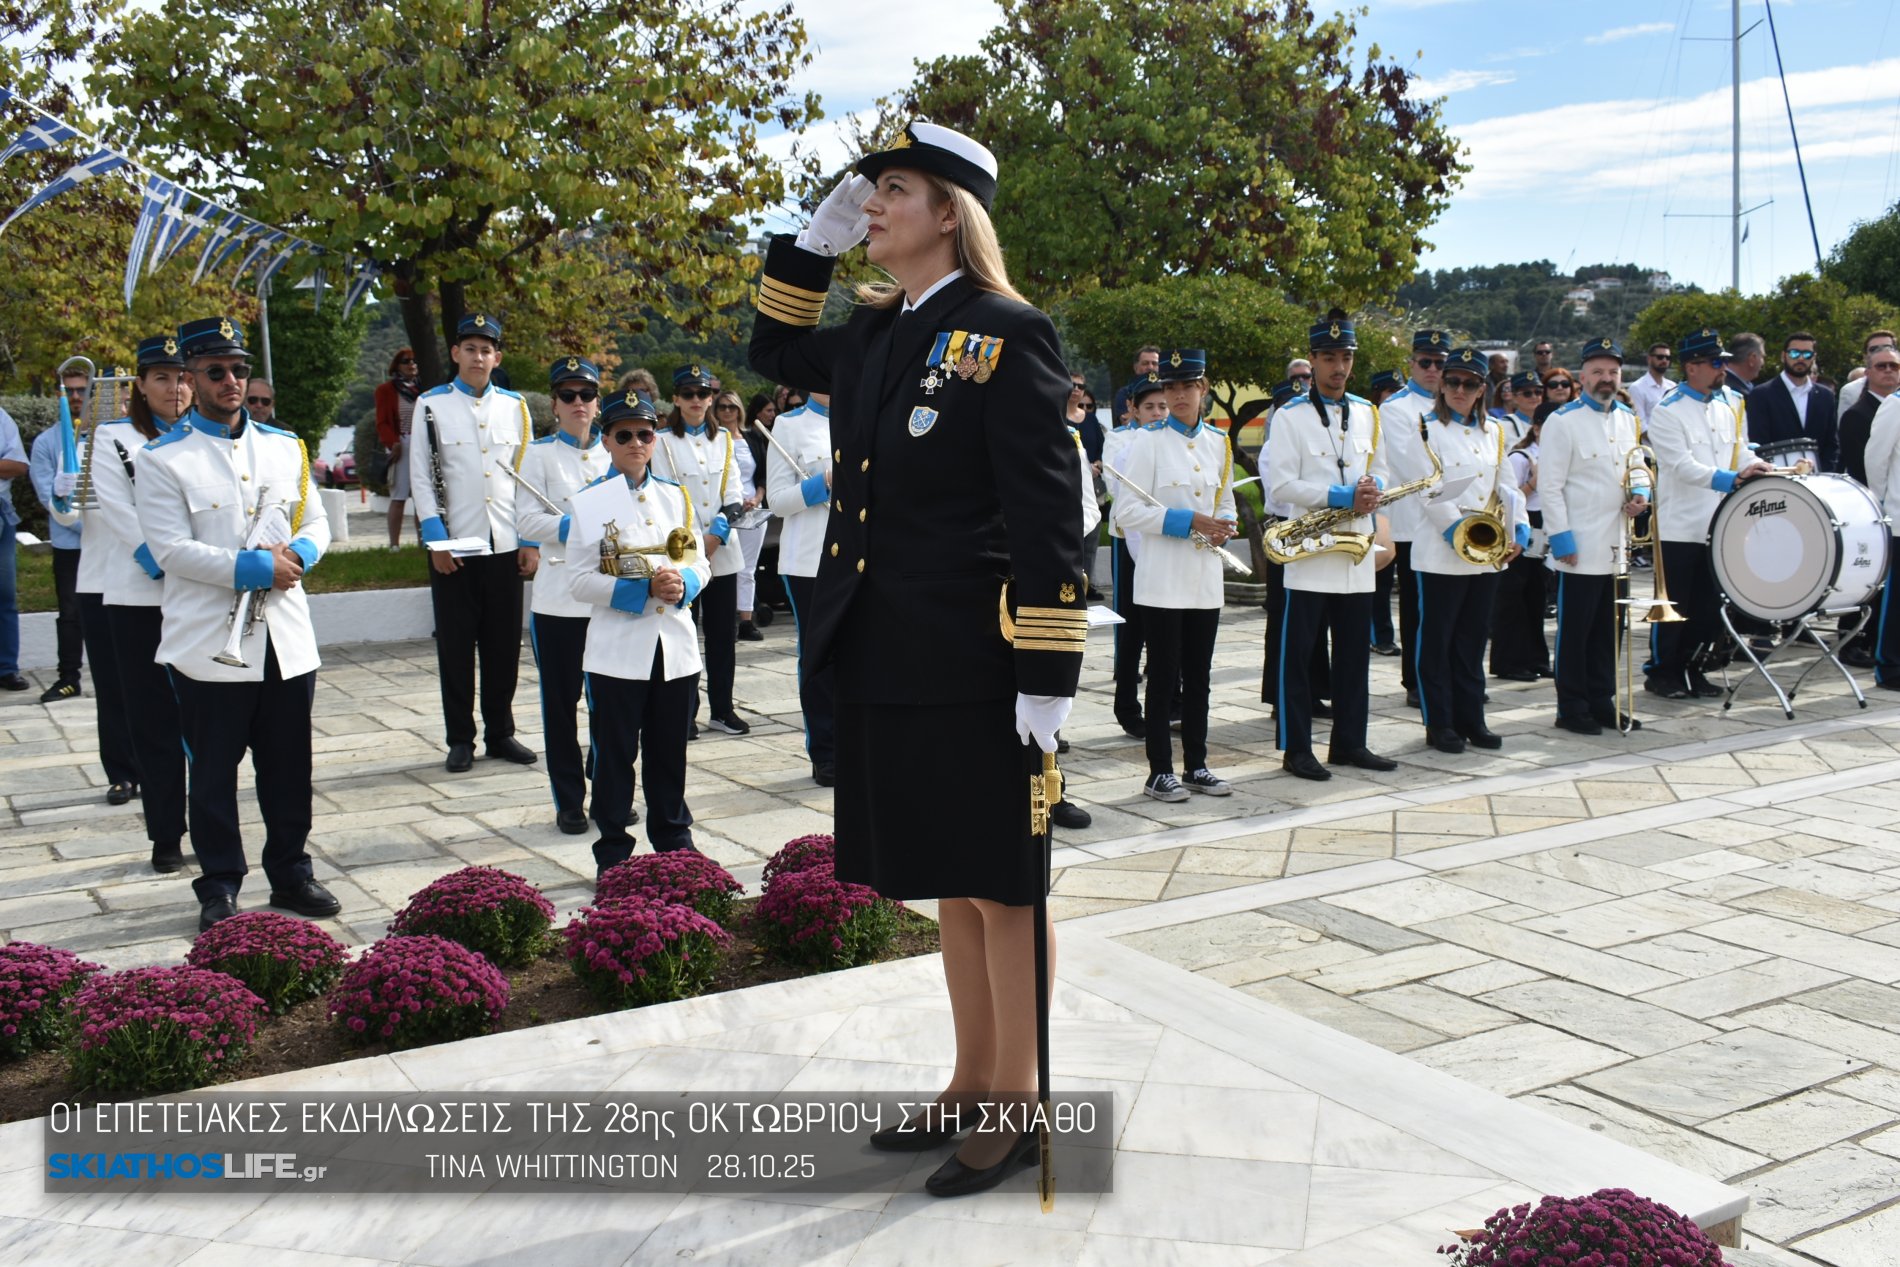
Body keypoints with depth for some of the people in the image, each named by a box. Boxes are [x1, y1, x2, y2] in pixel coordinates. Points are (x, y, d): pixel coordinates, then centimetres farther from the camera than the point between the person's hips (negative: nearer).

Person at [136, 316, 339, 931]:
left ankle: (291, 873, 24)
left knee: (289, 767, 11)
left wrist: (298, 553, -6)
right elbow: (170, 550, -11)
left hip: (286, 640, 4)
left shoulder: (284, 446, 12)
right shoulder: (162, 459, -2)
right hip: (209, 645, -4)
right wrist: (253, 567, -16)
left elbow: (316, 521, 16)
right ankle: (219, 886, 17)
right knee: (213, 773, 5)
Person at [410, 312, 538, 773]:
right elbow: (420, 477, -1)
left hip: (506, 546, 2)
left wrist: (532, 541, 2)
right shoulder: (431, 405, 1)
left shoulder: (514, 406, 7)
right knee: (455, 646, 4)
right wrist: (436, 540, -9)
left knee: (504, 644, 8)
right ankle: (460, 739, 14)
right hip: (454, 546, -2)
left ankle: (501, 732, 20)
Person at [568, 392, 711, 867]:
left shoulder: (676, 496, 11)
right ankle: (612, 856, 14)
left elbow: (699, 563, 11)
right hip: (617, 652, -4)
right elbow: (581, 581, -9)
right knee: (615, 756, 3)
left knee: (669, 755, 12)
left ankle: (674, 846, 25)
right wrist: (646, 589, -19)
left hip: (676, 648, 4)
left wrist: (682, 584, -12)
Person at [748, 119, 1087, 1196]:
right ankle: (973, 1086, 32)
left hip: (972, 670, -8)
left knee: (1002, 888, 5)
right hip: (887, 663, 8)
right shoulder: (873, 334, 11)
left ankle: (1019, 1108, 20)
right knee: (950, 886, 17)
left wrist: (1047, 675, -17)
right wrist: (813, 242, 16)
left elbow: (1049, 515, -14)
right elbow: (775, 354, 30)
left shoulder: (1007, 335, -11)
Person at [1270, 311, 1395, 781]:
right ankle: (1296, 750, 6)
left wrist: (1372, 488, -4)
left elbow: (1379, 469, 19)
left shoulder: (1366, 413, 13)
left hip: (1357, 552, 5)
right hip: (1309, 554, -5)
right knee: (1297, 654, 0)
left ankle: (1349, 743, 20)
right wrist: (1341, 496, -17)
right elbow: (1282, 485, -12)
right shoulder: (1290, 416, -4)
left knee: (1353, 654, 10)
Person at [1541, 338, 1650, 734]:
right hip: (1580, 548, -7)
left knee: (1608, 629, 13)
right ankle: (1572, 708, 10)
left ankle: (1602, 701, 22)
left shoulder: (1628, 418, 13)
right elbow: (1550, 486, -11)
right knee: (1575, 631, 1)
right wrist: (1561, 539, -15)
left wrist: (1640, 490, 2)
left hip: (1616, 548, 7)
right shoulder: (1563, 421, -8)